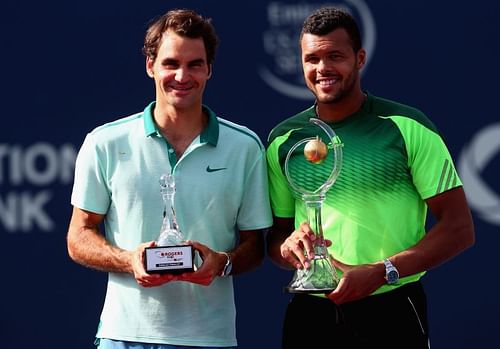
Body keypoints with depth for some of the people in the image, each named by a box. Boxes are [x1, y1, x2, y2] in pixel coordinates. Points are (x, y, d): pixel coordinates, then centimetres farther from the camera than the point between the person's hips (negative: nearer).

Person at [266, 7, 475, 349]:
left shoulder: (407, 127, -5)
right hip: (310, 316, 3)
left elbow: (459, 229, -7)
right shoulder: (284, 140, 7)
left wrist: (381, 272, -18)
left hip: (391, 316, -3)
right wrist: (288, 247, -9)